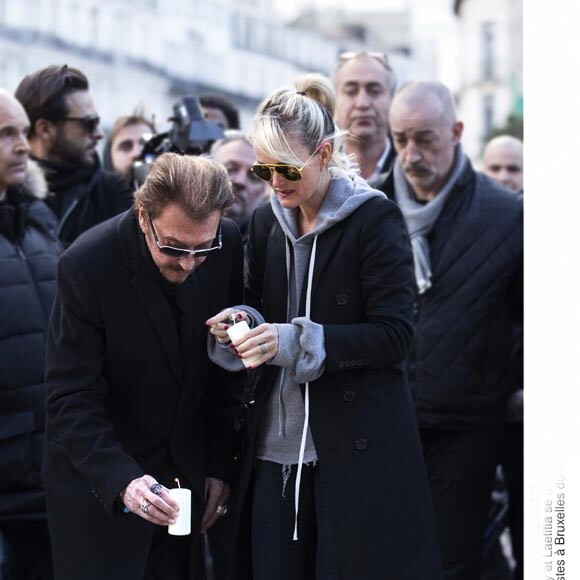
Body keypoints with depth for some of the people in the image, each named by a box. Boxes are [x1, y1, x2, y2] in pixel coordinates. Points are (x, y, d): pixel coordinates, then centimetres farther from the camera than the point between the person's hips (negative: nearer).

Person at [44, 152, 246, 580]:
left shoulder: (227, 245, -9)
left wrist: (220, 463, 5)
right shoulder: (87, 266, -22)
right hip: (96, 478, -4)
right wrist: (122, 480, -33)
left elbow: (225, 367, 4)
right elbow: (72, 399, -20)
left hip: (186, 469, 4)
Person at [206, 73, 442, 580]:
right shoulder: (266, 221, 10)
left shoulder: (375, 219, -9)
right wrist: (242, 321, -5)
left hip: (359, 447, -5)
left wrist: (295, 340, -23)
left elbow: (394, 335, -14)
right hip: (275, 444, 6)